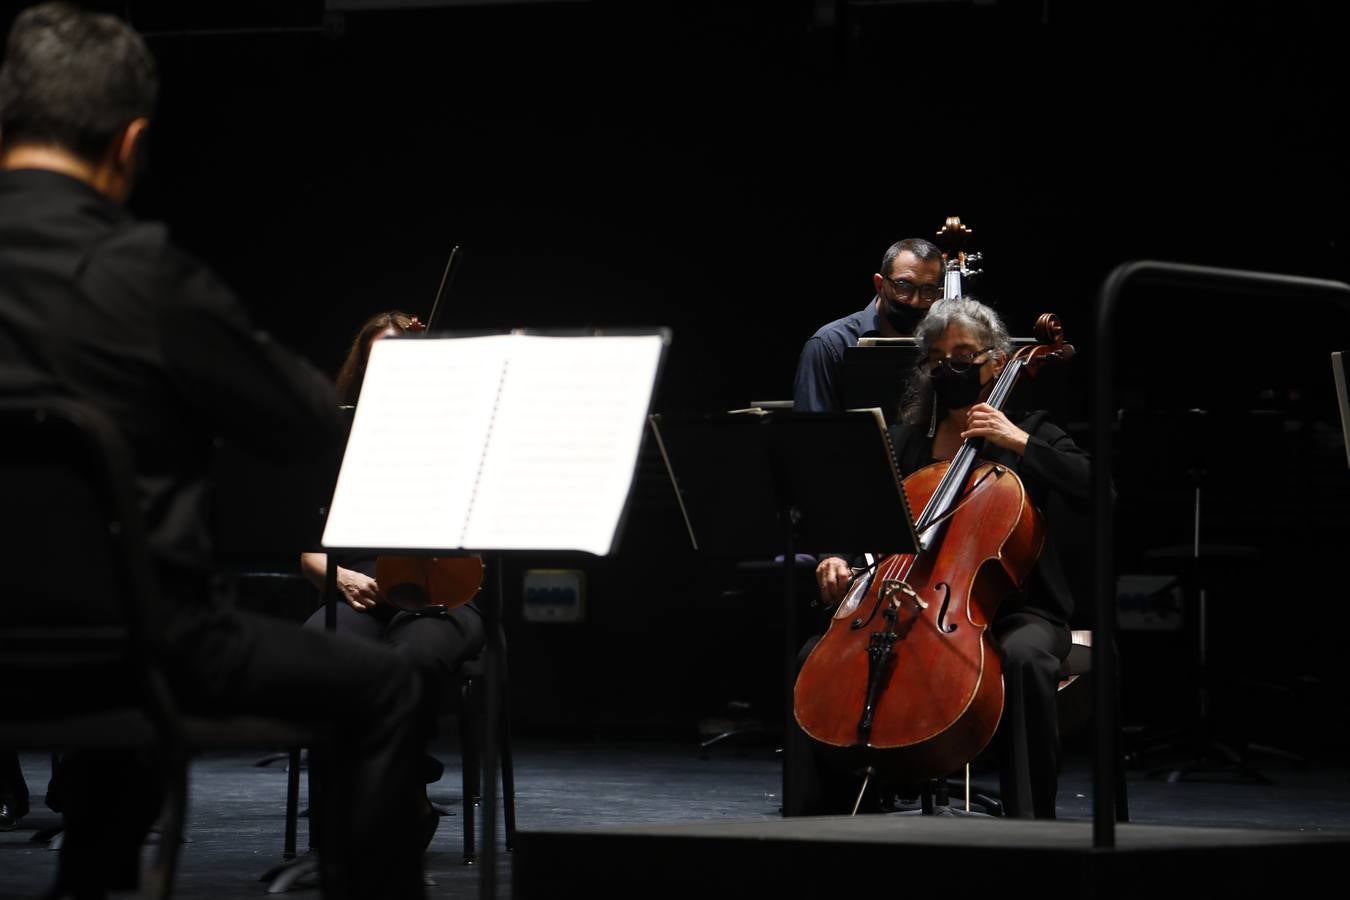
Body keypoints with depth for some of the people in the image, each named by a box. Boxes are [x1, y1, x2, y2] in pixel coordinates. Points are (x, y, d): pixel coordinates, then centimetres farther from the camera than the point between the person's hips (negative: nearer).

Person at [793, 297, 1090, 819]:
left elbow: (1094, 490, -13)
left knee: (1023, 657, -38)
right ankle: (819, 812, -9)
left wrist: (1021, 443, -17)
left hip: (1012, 610, -4)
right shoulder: (905, 441, 15)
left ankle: (1030, 818, -34)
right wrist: (838, 559, -6)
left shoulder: (1030, 434, 4)